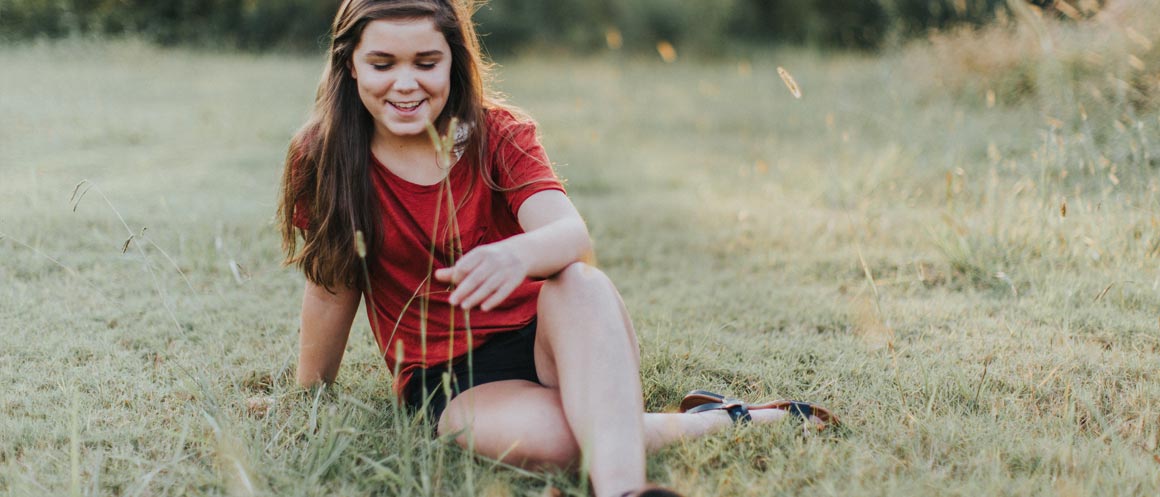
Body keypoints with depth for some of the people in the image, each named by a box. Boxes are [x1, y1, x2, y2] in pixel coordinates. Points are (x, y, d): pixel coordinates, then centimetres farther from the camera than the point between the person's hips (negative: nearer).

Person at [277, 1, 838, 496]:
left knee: (580, 284, -37)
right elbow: (332, 285, 5)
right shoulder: (323, 162, -4)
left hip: (548, 341, 1)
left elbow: (571, 232, -21)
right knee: (545, 437, -37)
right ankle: (726, 421, -22)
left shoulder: (499, 135, -3)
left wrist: (520, 253, -45)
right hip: (446, 379, -1)